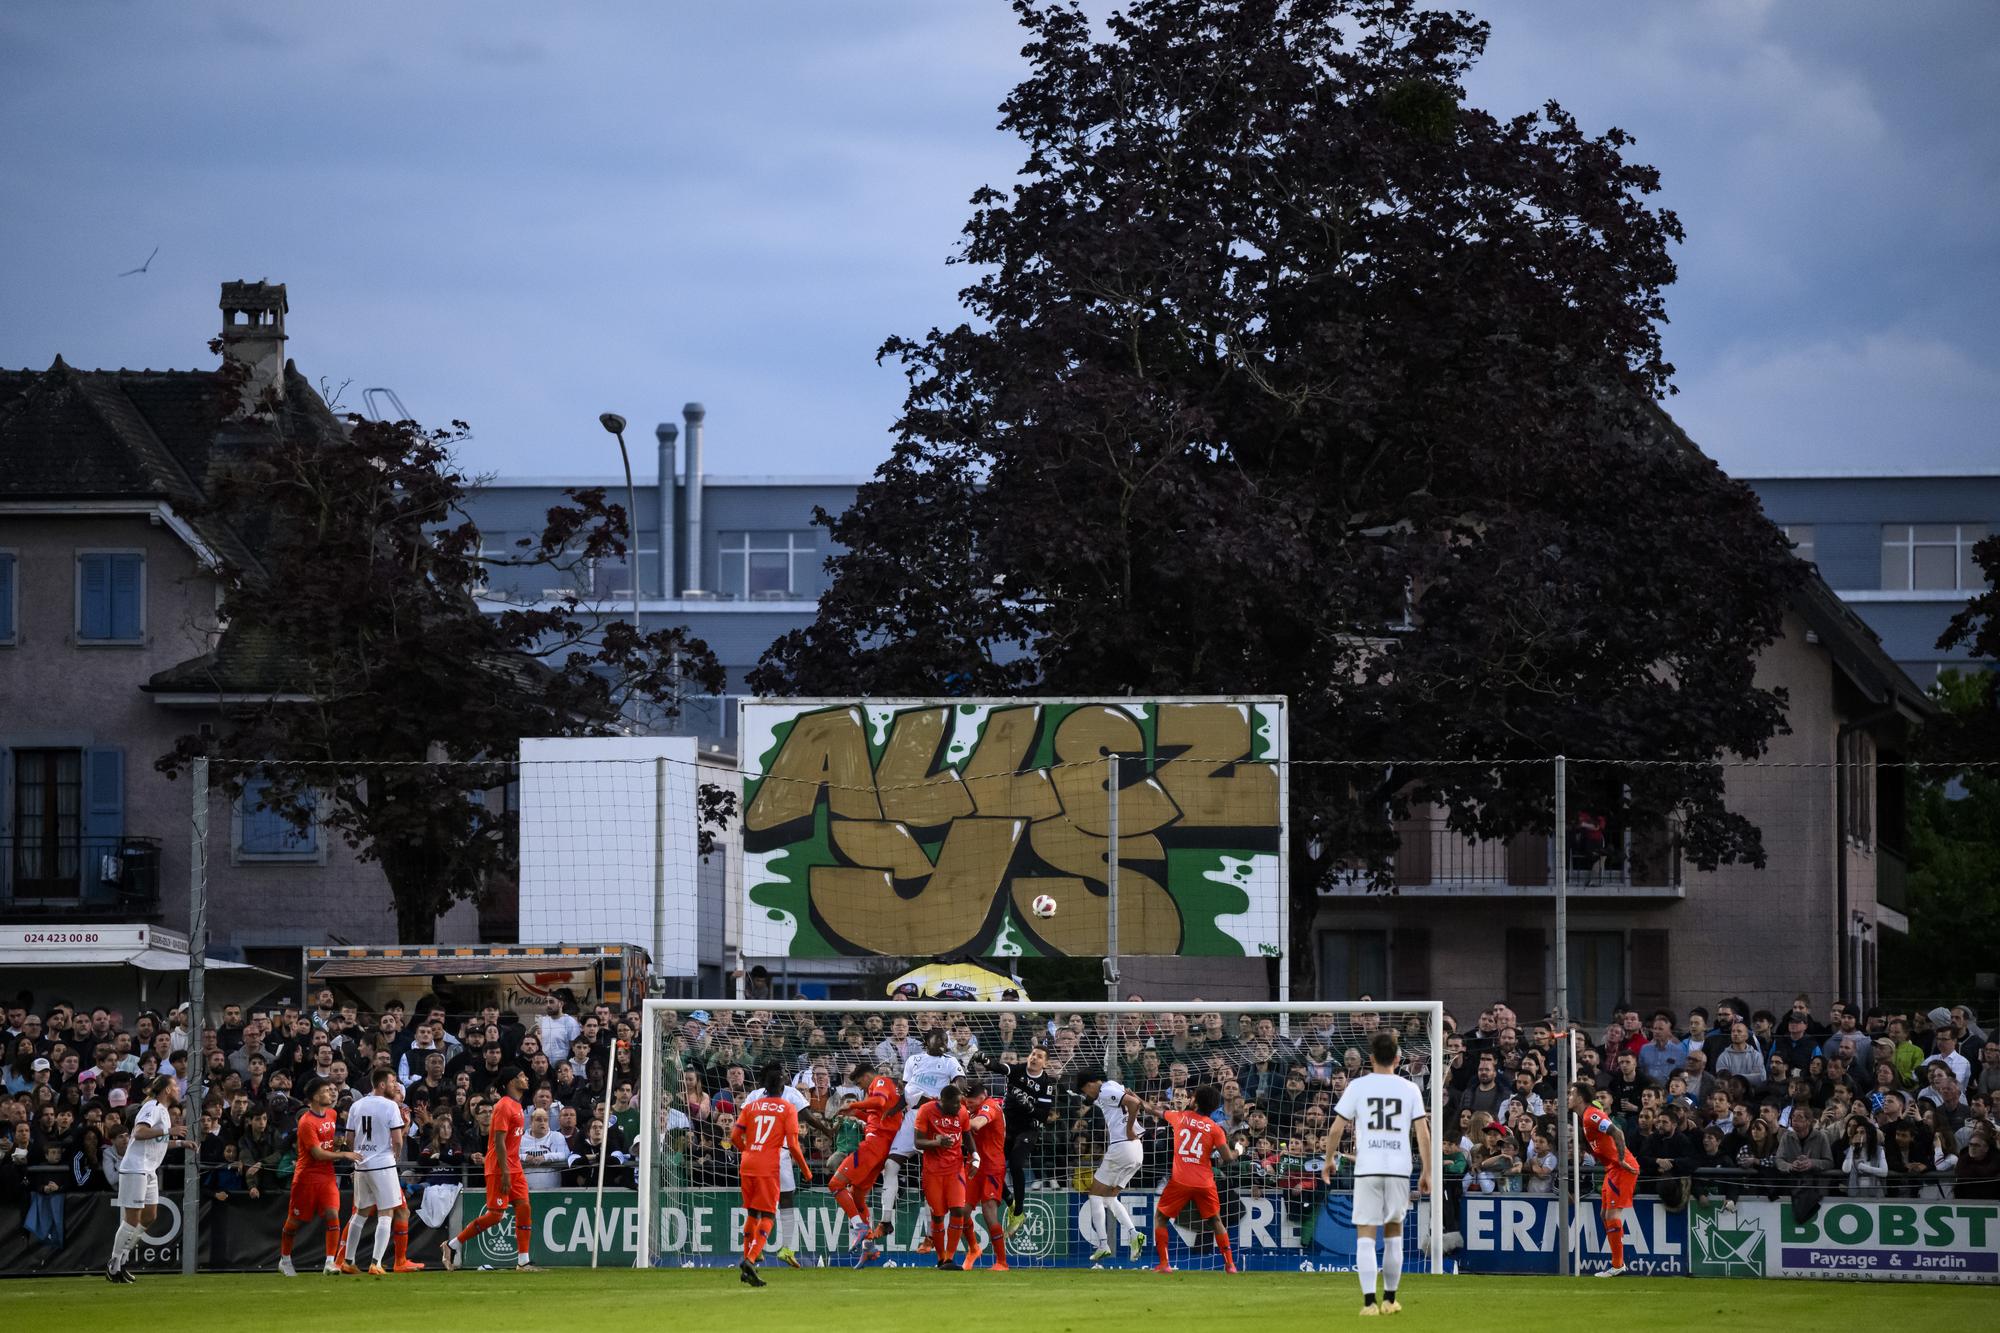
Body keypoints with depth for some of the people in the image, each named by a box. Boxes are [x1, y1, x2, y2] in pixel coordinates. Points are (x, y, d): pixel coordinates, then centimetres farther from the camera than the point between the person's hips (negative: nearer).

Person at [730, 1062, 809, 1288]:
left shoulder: (751, 1106, 10)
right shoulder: (787, 1108, 0)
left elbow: (735, 1137, 2)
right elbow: (792, 1145, -7)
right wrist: (805, 1170, 6)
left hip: (747, 1166, 4)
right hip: (768, 1167, -4)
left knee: (751, 1214, 18)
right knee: (767, 1217, -3)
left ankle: (748, 1260, 17)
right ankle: (750, 1260, -22)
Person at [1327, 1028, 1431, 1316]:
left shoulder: (1358, 1086, 0)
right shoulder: (1409, 1089, 4)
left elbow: (1336, 1129, -1)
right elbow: (1423, 1133, 0)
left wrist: (1329, 1159, 14)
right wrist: (1426, 1172, 7)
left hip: (1367, 1169, -2)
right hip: (1399, 1168, 2)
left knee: (1365, 1236, -1)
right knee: (1393, 1232, 16)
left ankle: (1369, 1301, -11)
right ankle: (1390, 1299, 19)